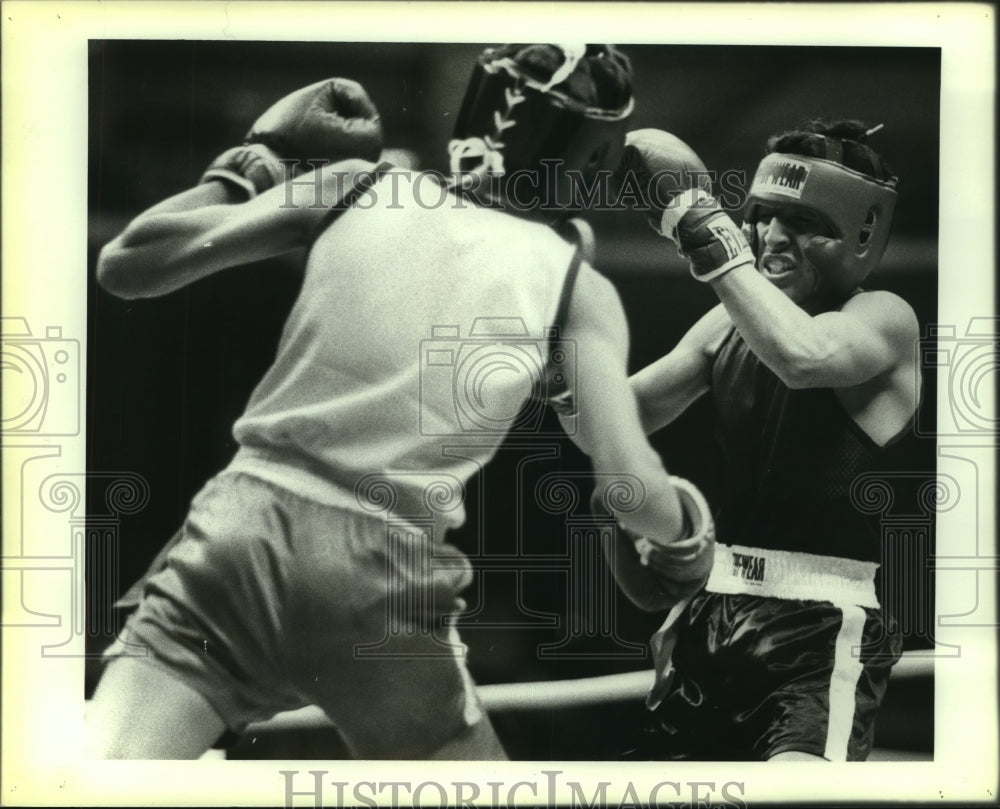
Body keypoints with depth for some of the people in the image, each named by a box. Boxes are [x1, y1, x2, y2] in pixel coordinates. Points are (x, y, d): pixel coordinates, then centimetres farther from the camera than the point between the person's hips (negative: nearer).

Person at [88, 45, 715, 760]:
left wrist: (252, 163, 23)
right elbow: (631, 489, -4)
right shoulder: (581, 289, 5)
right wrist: (690, 529, 19)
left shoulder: (357, 184, 7)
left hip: (242, 530, 1)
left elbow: (123, 266, 9)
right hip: (386, 586, 0)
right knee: (466, 751, 24)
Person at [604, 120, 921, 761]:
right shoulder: (729, 324, 10)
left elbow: (803, 356, -29)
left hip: (820, 632, -6)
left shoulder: (885, 317, -6)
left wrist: (698, 214, -24)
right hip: (714, 613, 6)